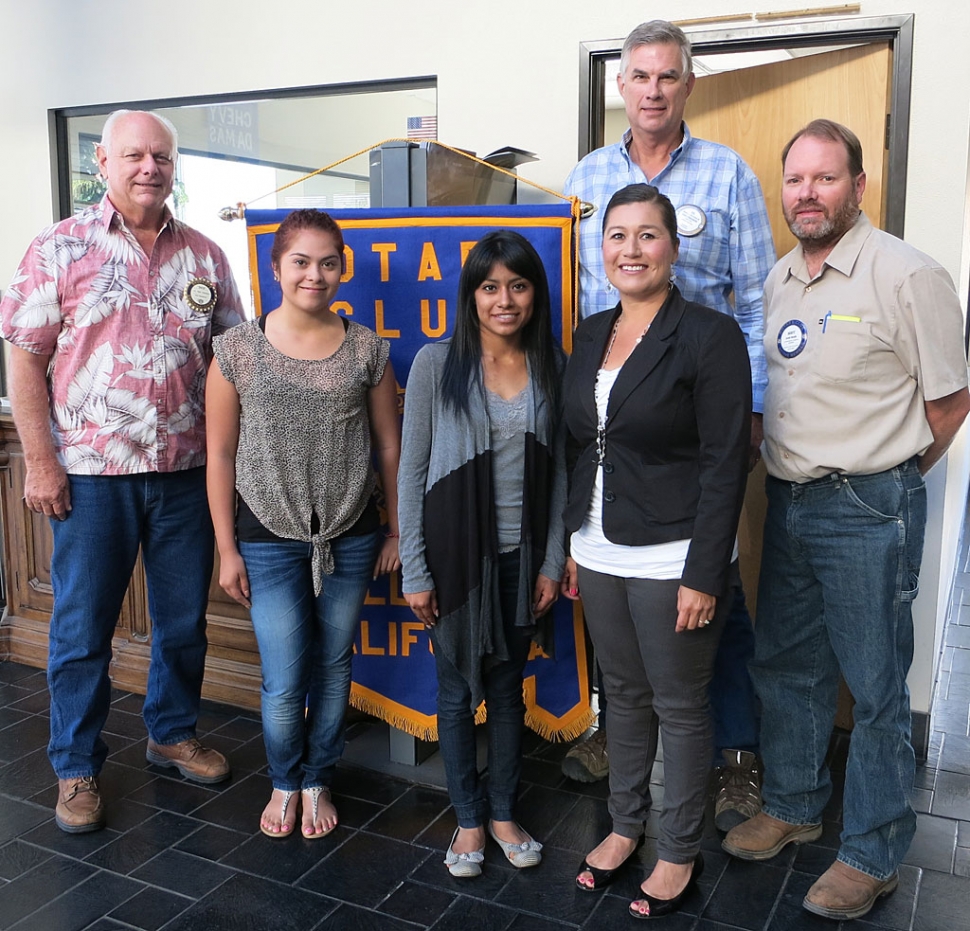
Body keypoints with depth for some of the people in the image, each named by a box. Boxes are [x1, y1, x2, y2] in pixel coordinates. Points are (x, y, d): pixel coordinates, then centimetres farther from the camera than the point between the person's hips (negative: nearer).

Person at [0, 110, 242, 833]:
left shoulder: (204, 256, 7)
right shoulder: (62, 249, -1)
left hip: (186, 472, 3)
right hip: (91, 473, -3)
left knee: (185, 618, 14)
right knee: (83, 627, 7)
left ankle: (173, 733, 35)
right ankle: (77, 768, 24)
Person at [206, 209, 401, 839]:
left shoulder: (367, 350, 0)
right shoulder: (238, 349, -4)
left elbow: (389, 446, 5)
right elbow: (221, 454, -1)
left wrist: (396, 530, 7)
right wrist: (227, 549, -1)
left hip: (350, 538, 2)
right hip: (270, 541, -1)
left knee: (334, 670, 12)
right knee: (284, 682, 1)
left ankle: (319, 781, 35)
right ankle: (284, 783, 30)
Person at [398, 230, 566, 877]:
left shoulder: (552, 367, 0)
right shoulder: (437, 364, -8)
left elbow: (558, 471, 4)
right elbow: (412, 469, -6)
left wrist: (552, 561, 1)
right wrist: (415, 571, -7)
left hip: (521, 556, 2)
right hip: (455, 554, -2)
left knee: (509, 690, 16)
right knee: (458, 692, 11)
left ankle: (504, 813, 34)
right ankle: (470, 819, 30)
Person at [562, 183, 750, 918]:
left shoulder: (710, 336, -11)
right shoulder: (591, 335, 8)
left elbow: (725, 464, -14)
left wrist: (703, 574, -16)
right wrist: (569, 544, 12)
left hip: (672, 559, -6)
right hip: (600, 553, 6)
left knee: (680, 705, 8)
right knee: (624, 694, 18)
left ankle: (681, 852, 27)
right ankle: (626, 825, 36)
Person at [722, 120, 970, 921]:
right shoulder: (777, 280, 9)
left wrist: (886, 480, 1)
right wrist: (788, 471, 10)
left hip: (868, 510, -7)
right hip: (787, 503, 7)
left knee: (875, 688, 4)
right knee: (785, 667, 18)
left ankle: (874, 854, 21)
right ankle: (793, 805, 37)